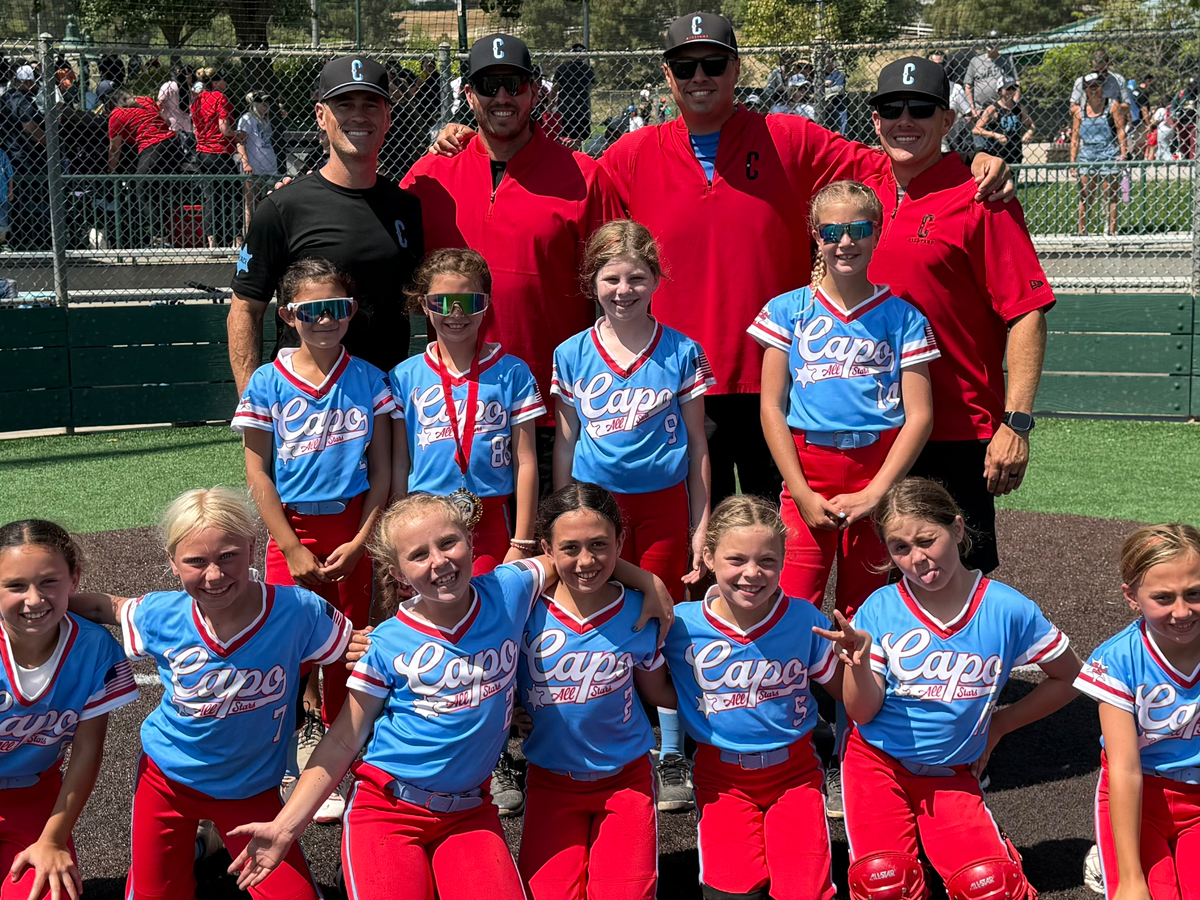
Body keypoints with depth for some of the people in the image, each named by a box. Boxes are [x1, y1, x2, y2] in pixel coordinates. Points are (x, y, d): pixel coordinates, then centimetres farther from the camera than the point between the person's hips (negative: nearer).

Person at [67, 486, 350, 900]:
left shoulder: (297, 611, -25)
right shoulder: (160, 616, -18)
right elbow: (106, 606, 2)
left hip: (252, 787, -1)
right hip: (168, 776, 1)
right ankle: (189, 847, 46)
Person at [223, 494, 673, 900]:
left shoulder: (508, 590, -5)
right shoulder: (388, 645, -10)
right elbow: (343, 741, -4)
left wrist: (647, 581, 6)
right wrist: (284, 826, -8)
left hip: (468, 812, 2)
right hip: (386, 809, -1)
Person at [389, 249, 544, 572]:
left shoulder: (512, 373, 0)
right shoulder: (405, 377, 5)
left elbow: (525, 461, -1)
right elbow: (399, 465, 7)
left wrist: (522, 543, -5)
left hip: (490, 524, -1)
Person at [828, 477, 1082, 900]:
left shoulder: (1007, 609, -10)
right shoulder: (880, 609, -11)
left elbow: (1067, 678, 5)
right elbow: (862, 712, -9)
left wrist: (997, 724, 3)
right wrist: (859, 663, -29)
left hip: (952, 772, 1)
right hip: (878, 759, 0)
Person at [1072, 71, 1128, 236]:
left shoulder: (1112, 106, 3)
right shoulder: (1079, 111, 10)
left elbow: (1121, 131, 0)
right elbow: (1075, 137, 11)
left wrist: (1123, 153, -8)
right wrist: (1073, 160, 5)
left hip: (1108, 155, -3)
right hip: (1086, 156, 3)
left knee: (1111, 195, 0)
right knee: (1085, 196, 4)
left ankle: (1112, 230, 9)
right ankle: (1081, 231, 10)